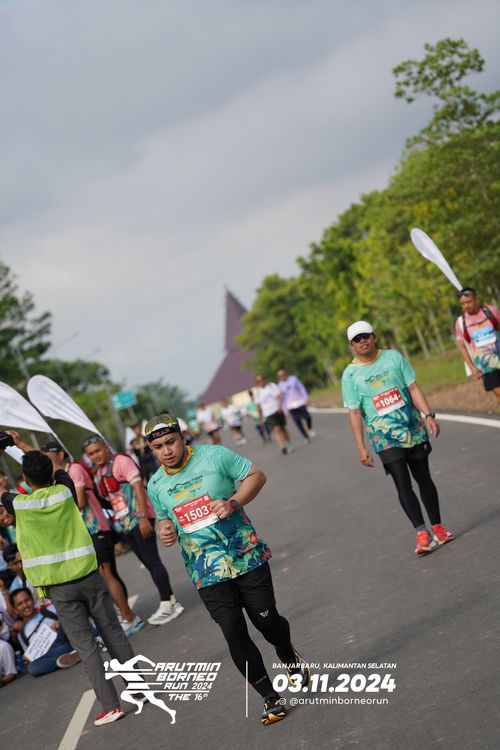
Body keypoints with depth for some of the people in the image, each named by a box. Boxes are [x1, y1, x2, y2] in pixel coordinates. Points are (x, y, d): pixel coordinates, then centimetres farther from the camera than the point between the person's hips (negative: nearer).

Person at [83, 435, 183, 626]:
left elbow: (138, 487, -16)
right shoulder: (99, 474, 15)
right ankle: (171, 601, 16)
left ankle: (166, 605, -5)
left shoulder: (121, 461, -8)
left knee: (151, 560, -8)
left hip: (139, 518, -8)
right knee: (148, 563, 9)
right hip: (124, 523, 8)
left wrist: (143, 517, -23)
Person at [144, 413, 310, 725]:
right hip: (207, 573, 2)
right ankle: (271, 699, 9)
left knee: (266, 619, 2)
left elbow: (256, 475, -1)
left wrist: (233, 503, -17)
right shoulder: (156, 485, 5)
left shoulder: (214, 456, -7)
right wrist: (166, 531, -3)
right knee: (235, 635, -5)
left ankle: (290, 658, 38)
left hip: (246, 556, -2)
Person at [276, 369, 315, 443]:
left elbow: (302, 388, 3)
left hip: (300, 403, 0)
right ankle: (306, 437, 5)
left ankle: (310, 429, 24)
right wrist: (286, 410, 1)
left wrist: (306, 399, -4)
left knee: (307, 418, -7)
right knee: (298, 422, -7)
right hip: (291, 406, 0)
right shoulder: (280, 386, 1)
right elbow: (282, 399, 4)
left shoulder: (293, 378, 2)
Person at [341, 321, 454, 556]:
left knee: (424, 479, 10)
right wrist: (361, 448, -7)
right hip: (384, 437, -2)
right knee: (403, 485, -14)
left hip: (413, 429, 2)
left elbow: (413, 388, 2)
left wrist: (428, 415, -9)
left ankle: (437, 528, 20)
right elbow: (354, 412, -3)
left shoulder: (393, 357, 2)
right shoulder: (350, 374, -3)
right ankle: (421, 533, -17)